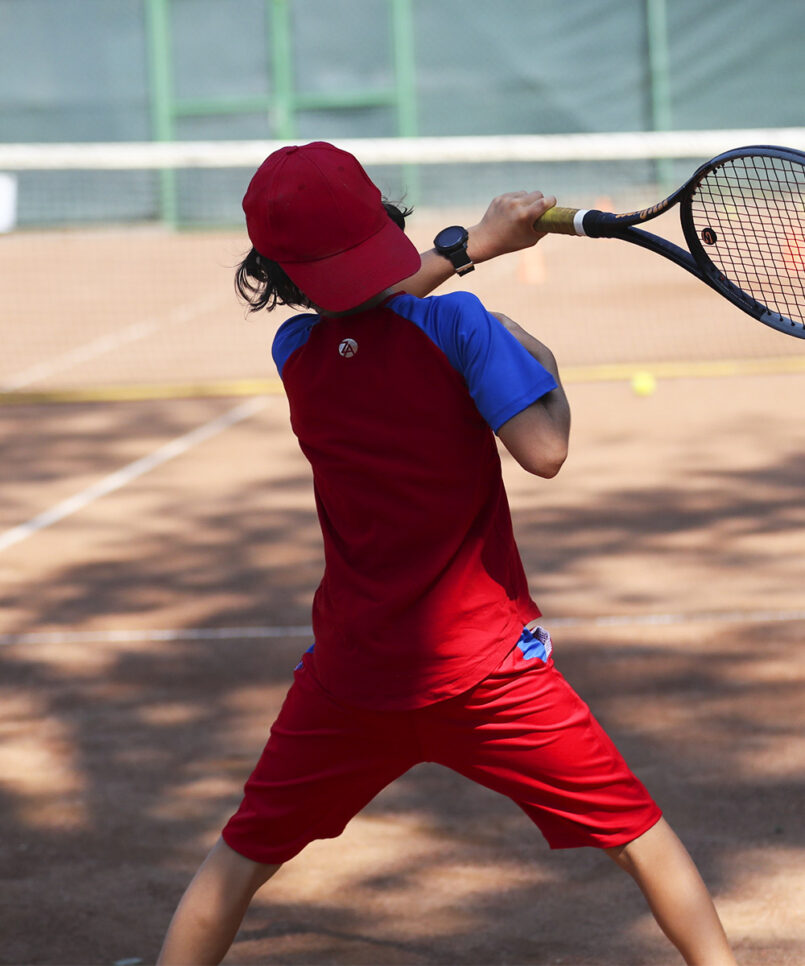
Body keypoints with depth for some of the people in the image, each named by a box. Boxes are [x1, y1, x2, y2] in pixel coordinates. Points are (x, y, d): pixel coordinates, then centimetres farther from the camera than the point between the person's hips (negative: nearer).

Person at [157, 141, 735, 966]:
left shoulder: (295, 354, 0)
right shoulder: (458, 325, -14)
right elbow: (543, 450, -23)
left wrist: (472, 244, 18)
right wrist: (539, 357, -5)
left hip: (351, 673, 3)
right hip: (486, 671, -3)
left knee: (244, 855, 19)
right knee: (639, 837, 8)